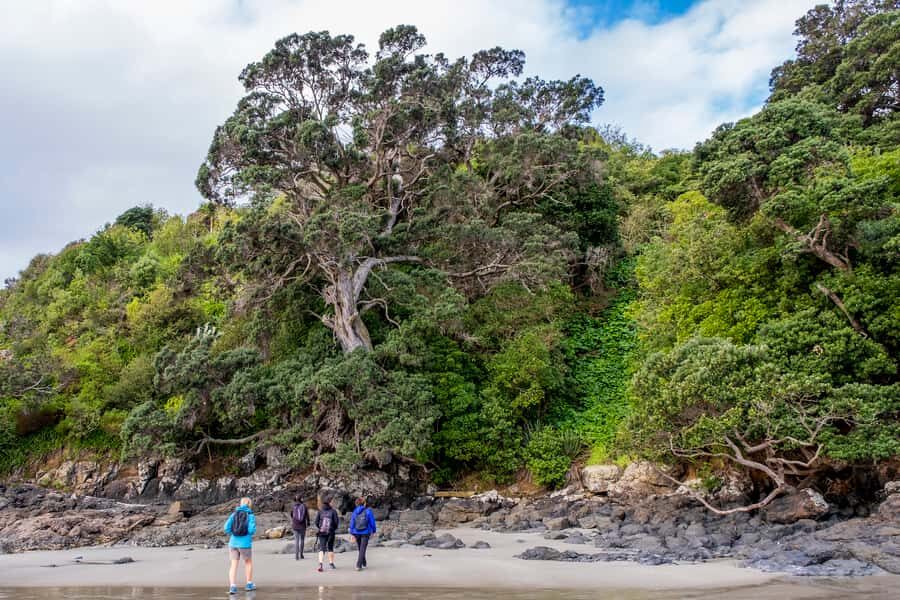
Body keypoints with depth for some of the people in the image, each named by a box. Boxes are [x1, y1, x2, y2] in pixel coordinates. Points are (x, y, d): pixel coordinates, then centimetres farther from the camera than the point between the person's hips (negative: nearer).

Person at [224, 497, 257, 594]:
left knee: (234, 565, 8)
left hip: (233, 543, 2)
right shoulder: (250, 515, -4)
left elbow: (227, 528, -3)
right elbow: (252, 530, -16)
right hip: (245, 544, -2)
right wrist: (252, 532, 8)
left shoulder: (234, 514, 6)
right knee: (248, 562, 20)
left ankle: (232, 586, -5)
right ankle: (249, 584, 29)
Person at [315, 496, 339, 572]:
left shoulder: (320, 511, 1)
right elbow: (336, 521, -7)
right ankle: (331, 563, 23)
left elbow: (316, 522, 0)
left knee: (321, 549, -2)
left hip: (322, 532, 0)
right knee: (330, 548, 15)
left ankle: (320, 563, -21)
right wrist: (334, 529, 10)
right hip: (331, 532, 0)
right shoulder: (333, 511, -3)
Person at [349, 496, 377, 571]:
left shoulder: (355, 511, 0)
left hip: (357, 533, 3)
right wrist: (373, 531, 8)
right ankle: (358, 565, -12)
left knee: (361, 549, 20)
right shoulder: (368, 511, -8)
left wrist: (352, 534, 6)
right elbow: (372, 521, -5)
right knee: (362, 550, -1)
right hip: (365, 533, -3)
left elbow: (352, 522, 1)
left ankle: (364, 564, 33)